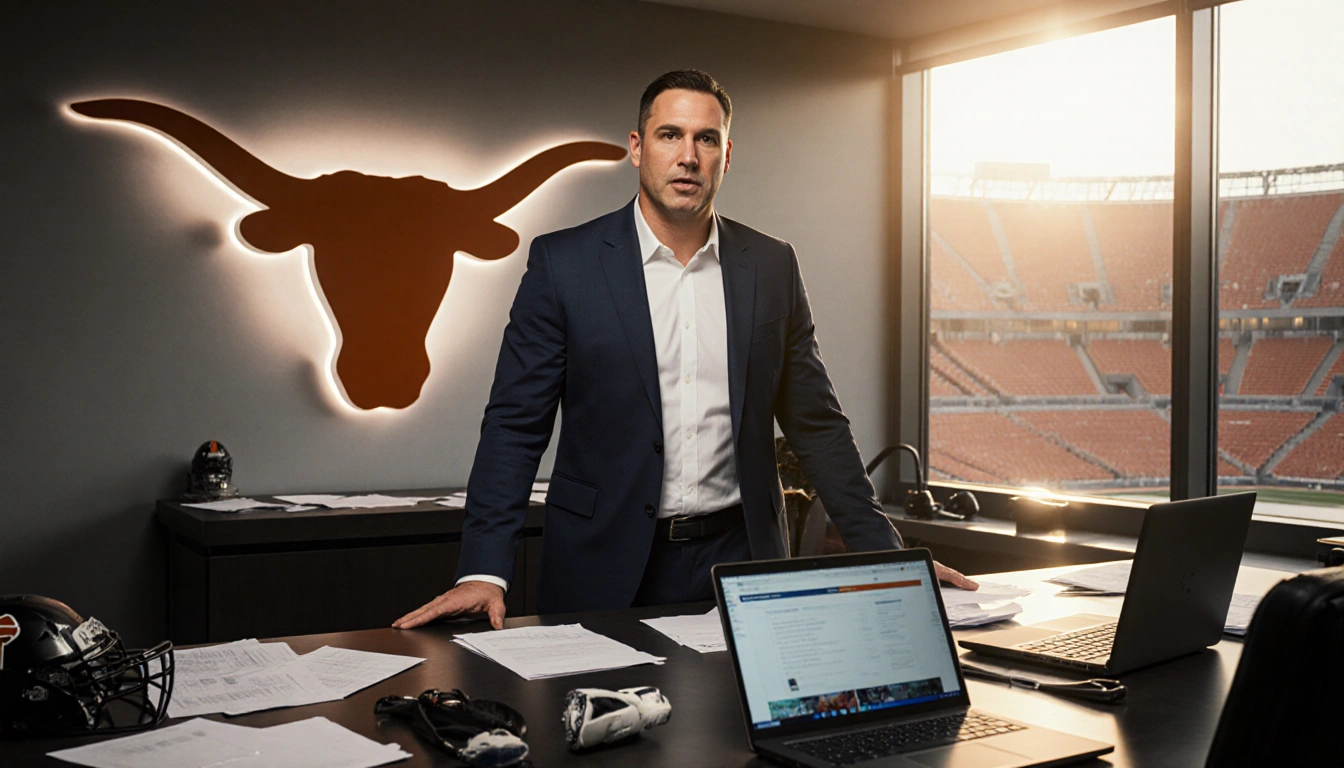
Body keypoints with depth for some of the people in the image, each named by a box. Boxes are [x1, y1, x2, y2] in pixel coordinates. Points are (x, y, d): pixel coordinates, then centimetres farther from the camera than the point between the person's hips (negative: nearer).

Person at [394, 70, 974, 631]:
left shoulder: (772, 267, 6)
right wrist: (484, 572, -14)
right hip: (607, 569, -2)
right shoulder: (563, 262, -2)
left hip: (740, 560, 3)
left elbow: (815, 423, 11)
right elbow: (516, 424, -4)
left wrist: (886, 555, 6)